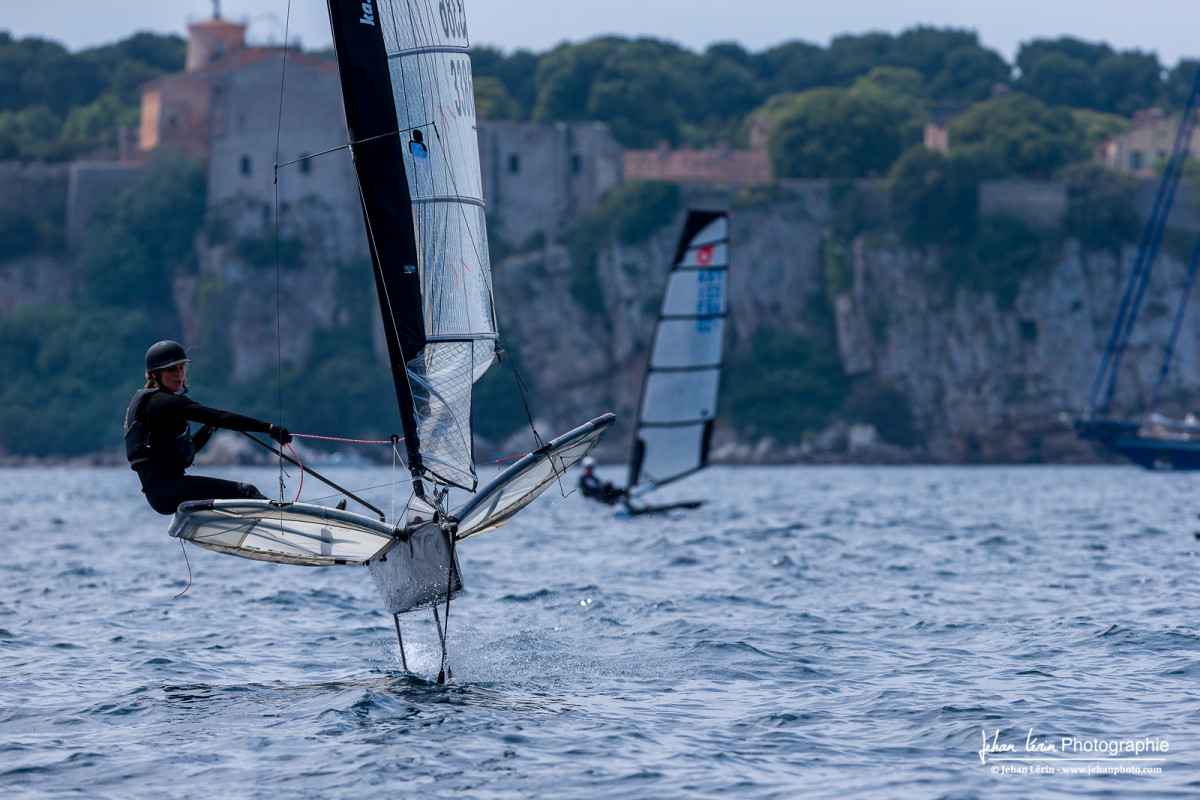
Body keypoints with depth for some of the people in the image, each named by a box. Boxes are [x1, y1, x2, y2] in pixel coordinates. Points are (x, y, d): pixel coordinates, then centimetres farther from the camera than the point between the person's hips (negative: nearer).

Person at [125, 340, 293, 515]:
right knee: (246, 492, -14)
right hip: (164, 486, -10)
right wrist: (268, 428, -23)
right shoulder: (162, 402, -11)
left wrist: (209, 429, 11)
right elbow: (219, 417, -19)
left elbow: (185, 449, 27)